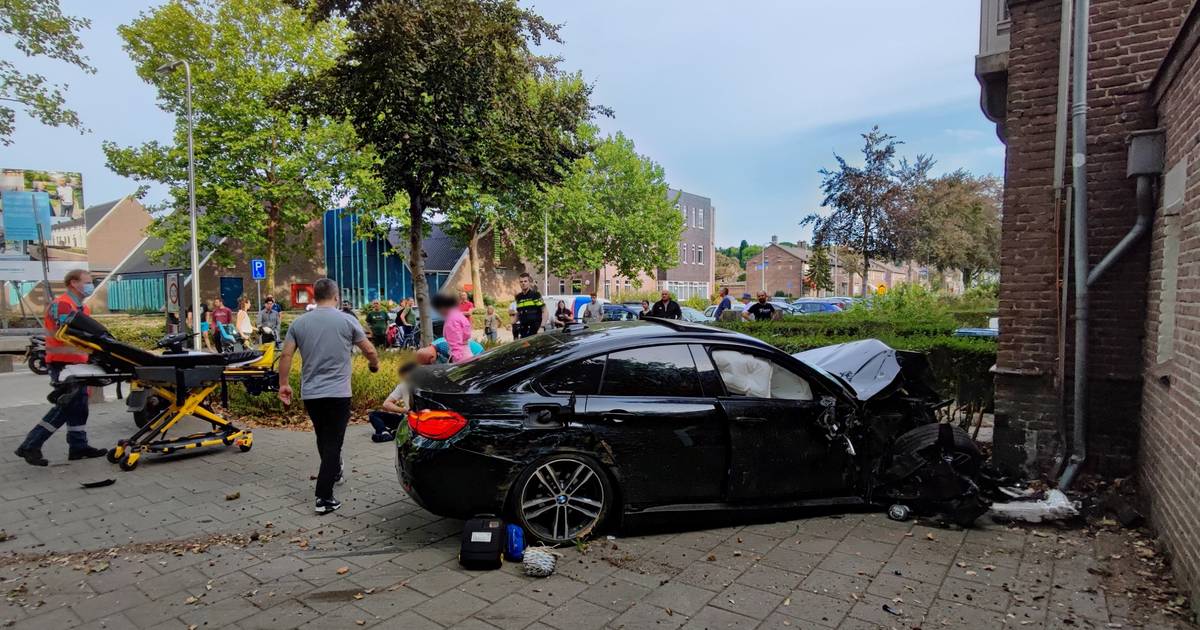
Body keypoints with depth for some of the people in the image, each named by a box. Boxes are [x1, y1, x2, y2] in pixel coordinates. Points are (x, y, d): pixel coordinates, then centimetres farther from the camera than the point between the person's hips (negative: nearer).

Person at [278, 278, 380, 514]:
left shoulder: (299, 322, 2)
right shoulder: (347, 320, -7)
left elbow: (286, 355, 0)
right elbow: (369, 350, -2)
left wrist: (283, 384, 10)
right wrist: (374, 365, 18)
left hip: (310, 393, 4)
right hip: (338, 393, -4)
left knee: (323, 438, 22)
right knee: (333, 442, -1)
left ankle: (333, 472, 42)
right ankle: (324, 497, -6)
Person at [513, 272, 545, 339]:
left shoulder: (535, 294, -4)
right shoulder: (519, 297, 13)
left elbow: (544, 311, -6)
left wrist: (542, 325, -18)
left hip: (535, 328, -5)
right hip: (523, 328, 5)